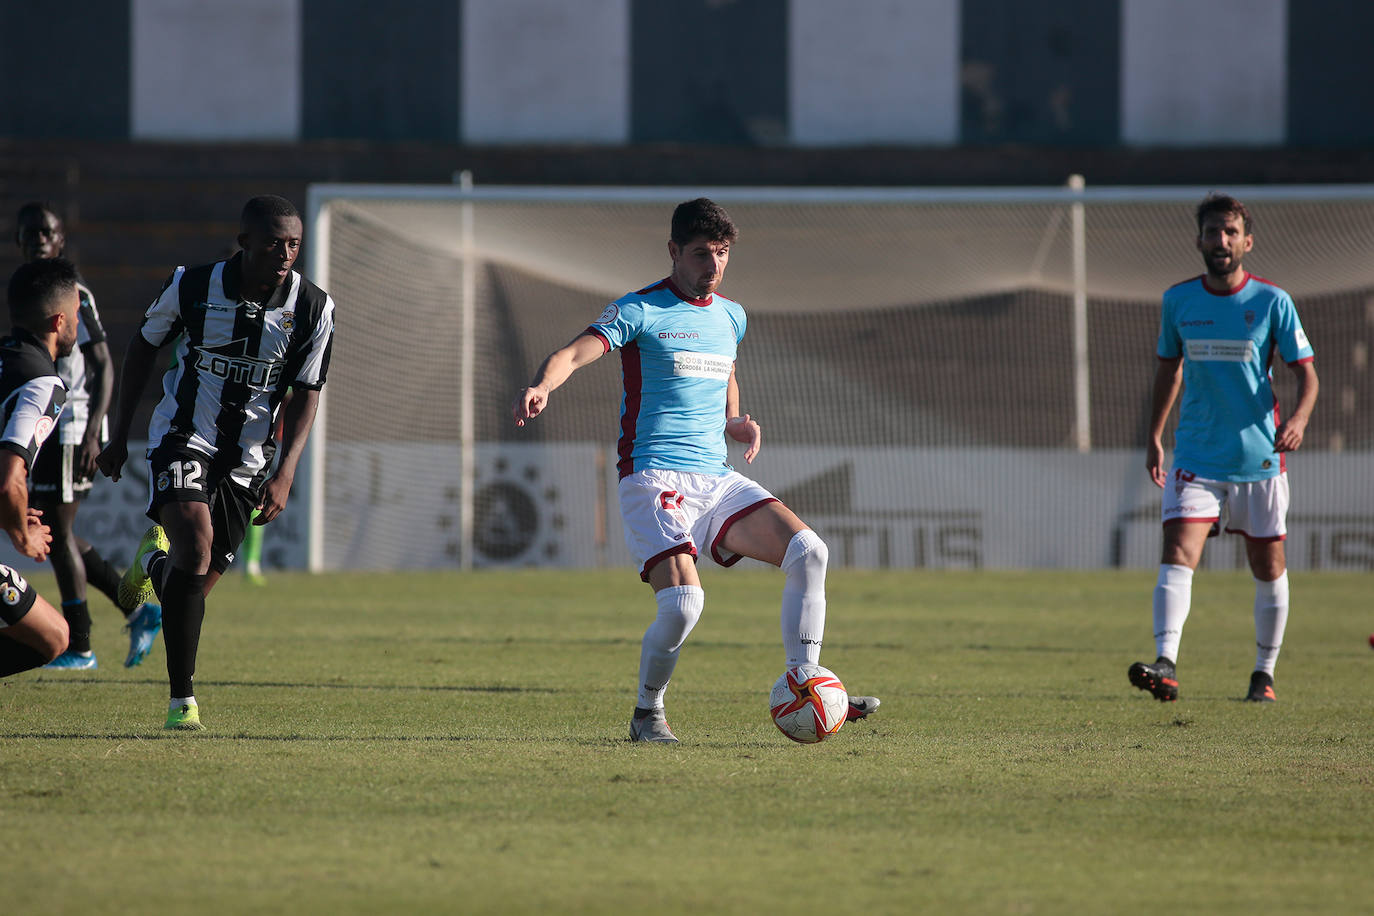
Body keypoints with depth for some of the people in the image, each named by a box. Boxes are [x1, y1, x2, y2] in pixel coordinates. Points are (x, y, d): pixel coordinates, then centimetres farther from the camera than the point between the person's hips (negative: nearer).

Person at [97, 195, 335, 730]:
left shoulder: (313, 308, -8)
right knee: (196, 542, -27)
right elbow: (144, 347, 6)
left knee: (200, 580, 6)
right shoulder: (192, 287, -11)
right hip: (182, 439, -3)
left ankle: (155, 559, 44)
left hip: (246, 459, 3)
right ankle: (182, 700, -18)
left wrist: (285, 474, -13)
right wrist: (118, 435, 10)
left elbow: (306, 394, -1)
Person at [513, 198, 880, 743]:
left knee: (807, 551, -10)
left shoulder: (731, 316, 16)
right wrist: (542, 387, -40)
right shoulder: (641, 311, -5)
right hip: (655, 478, -6)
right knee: (683, 603, -23)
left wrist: (737, 425, 15)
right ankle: (648, 714, 1)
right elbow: (573, 354, -18)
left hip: (717, 479, 7)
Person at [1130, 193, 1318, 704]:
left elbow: (1306, 373, -4)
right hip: (1196, 456, 1)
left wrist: (1299, 418, -24)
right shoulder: (1178, 301, 4)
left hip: (1260, 456, -1)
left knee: (1268, 567, 8)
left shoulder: (1272, 302, -4)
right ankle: (1166, 666, -27)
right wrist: (1154, 438, 17)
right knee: (1178, 553, -17)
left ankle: (1264, 674, 23)